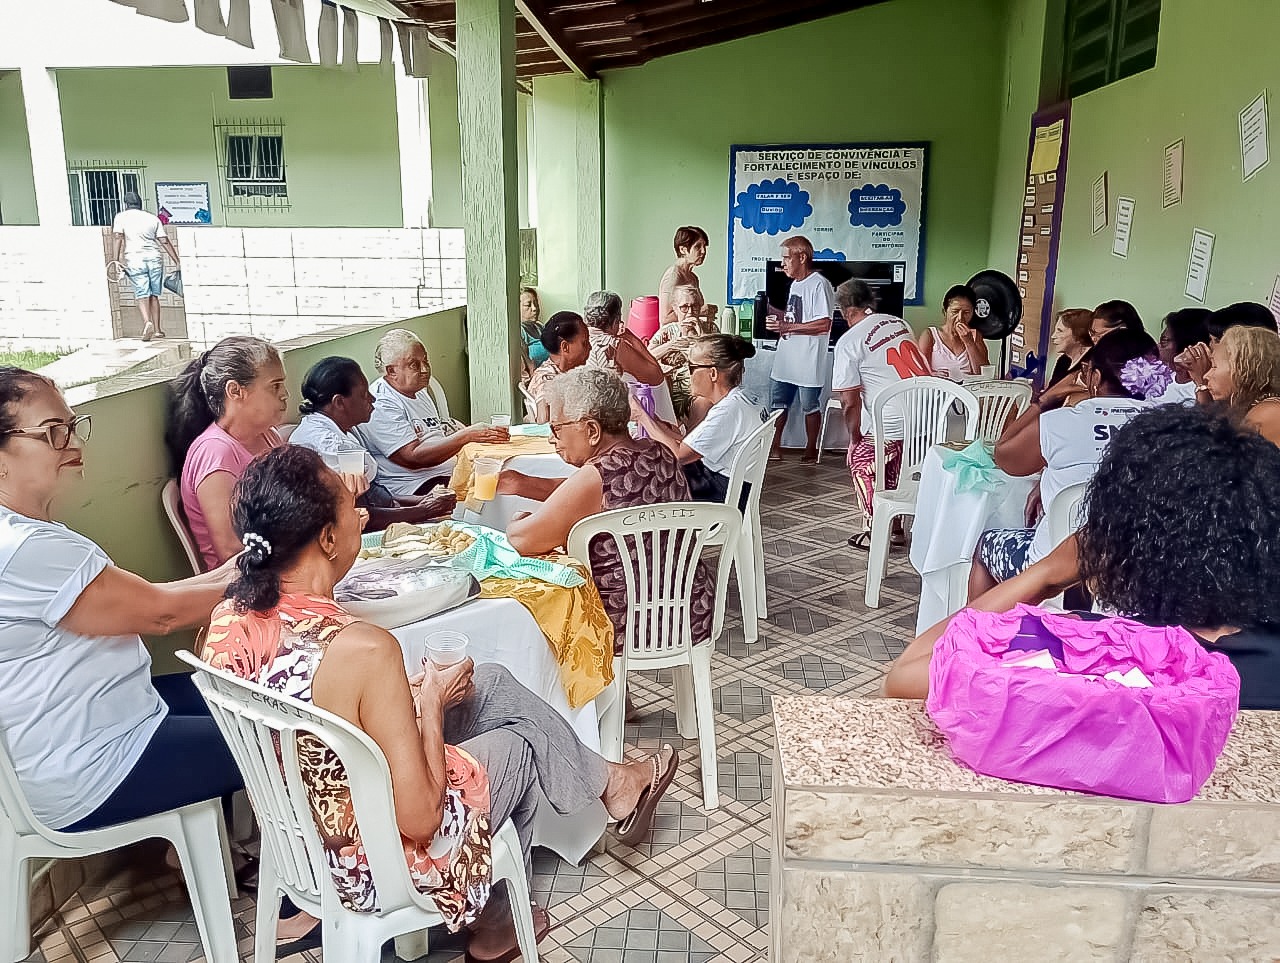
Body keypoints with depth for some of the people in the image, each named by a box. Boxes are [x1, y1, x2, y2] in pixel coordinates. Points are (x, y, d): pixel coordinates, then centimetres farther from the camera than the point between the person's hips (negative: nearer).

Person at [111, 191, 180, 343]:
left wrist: (116, 258, -9)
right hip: (155, 257, 2)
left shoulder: (121, 217, 9)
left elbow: (118, 237, -5)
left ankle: (147, 322, -27)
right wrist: (177, 261, 10)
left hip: (134, 258, -2)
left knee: (141, 295, -3)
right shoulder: (153, 218, 15)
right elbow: (165, 241, 9)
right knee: (154, 295, 10)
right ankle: (157, 329, 11)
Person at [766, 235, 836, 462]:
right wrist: (773, 312, 8)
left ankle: (811, 450, 19)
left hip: (808, 362, -9)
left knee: (810, 407, 6)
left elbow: (824, 324, -22)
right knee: (777, 405, 10)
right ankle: (774, 450, 18)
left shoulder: (819, 284, -14)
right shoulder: (795, 284, 16)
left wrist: (786, 327, -23)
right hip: (785, 360, 9)